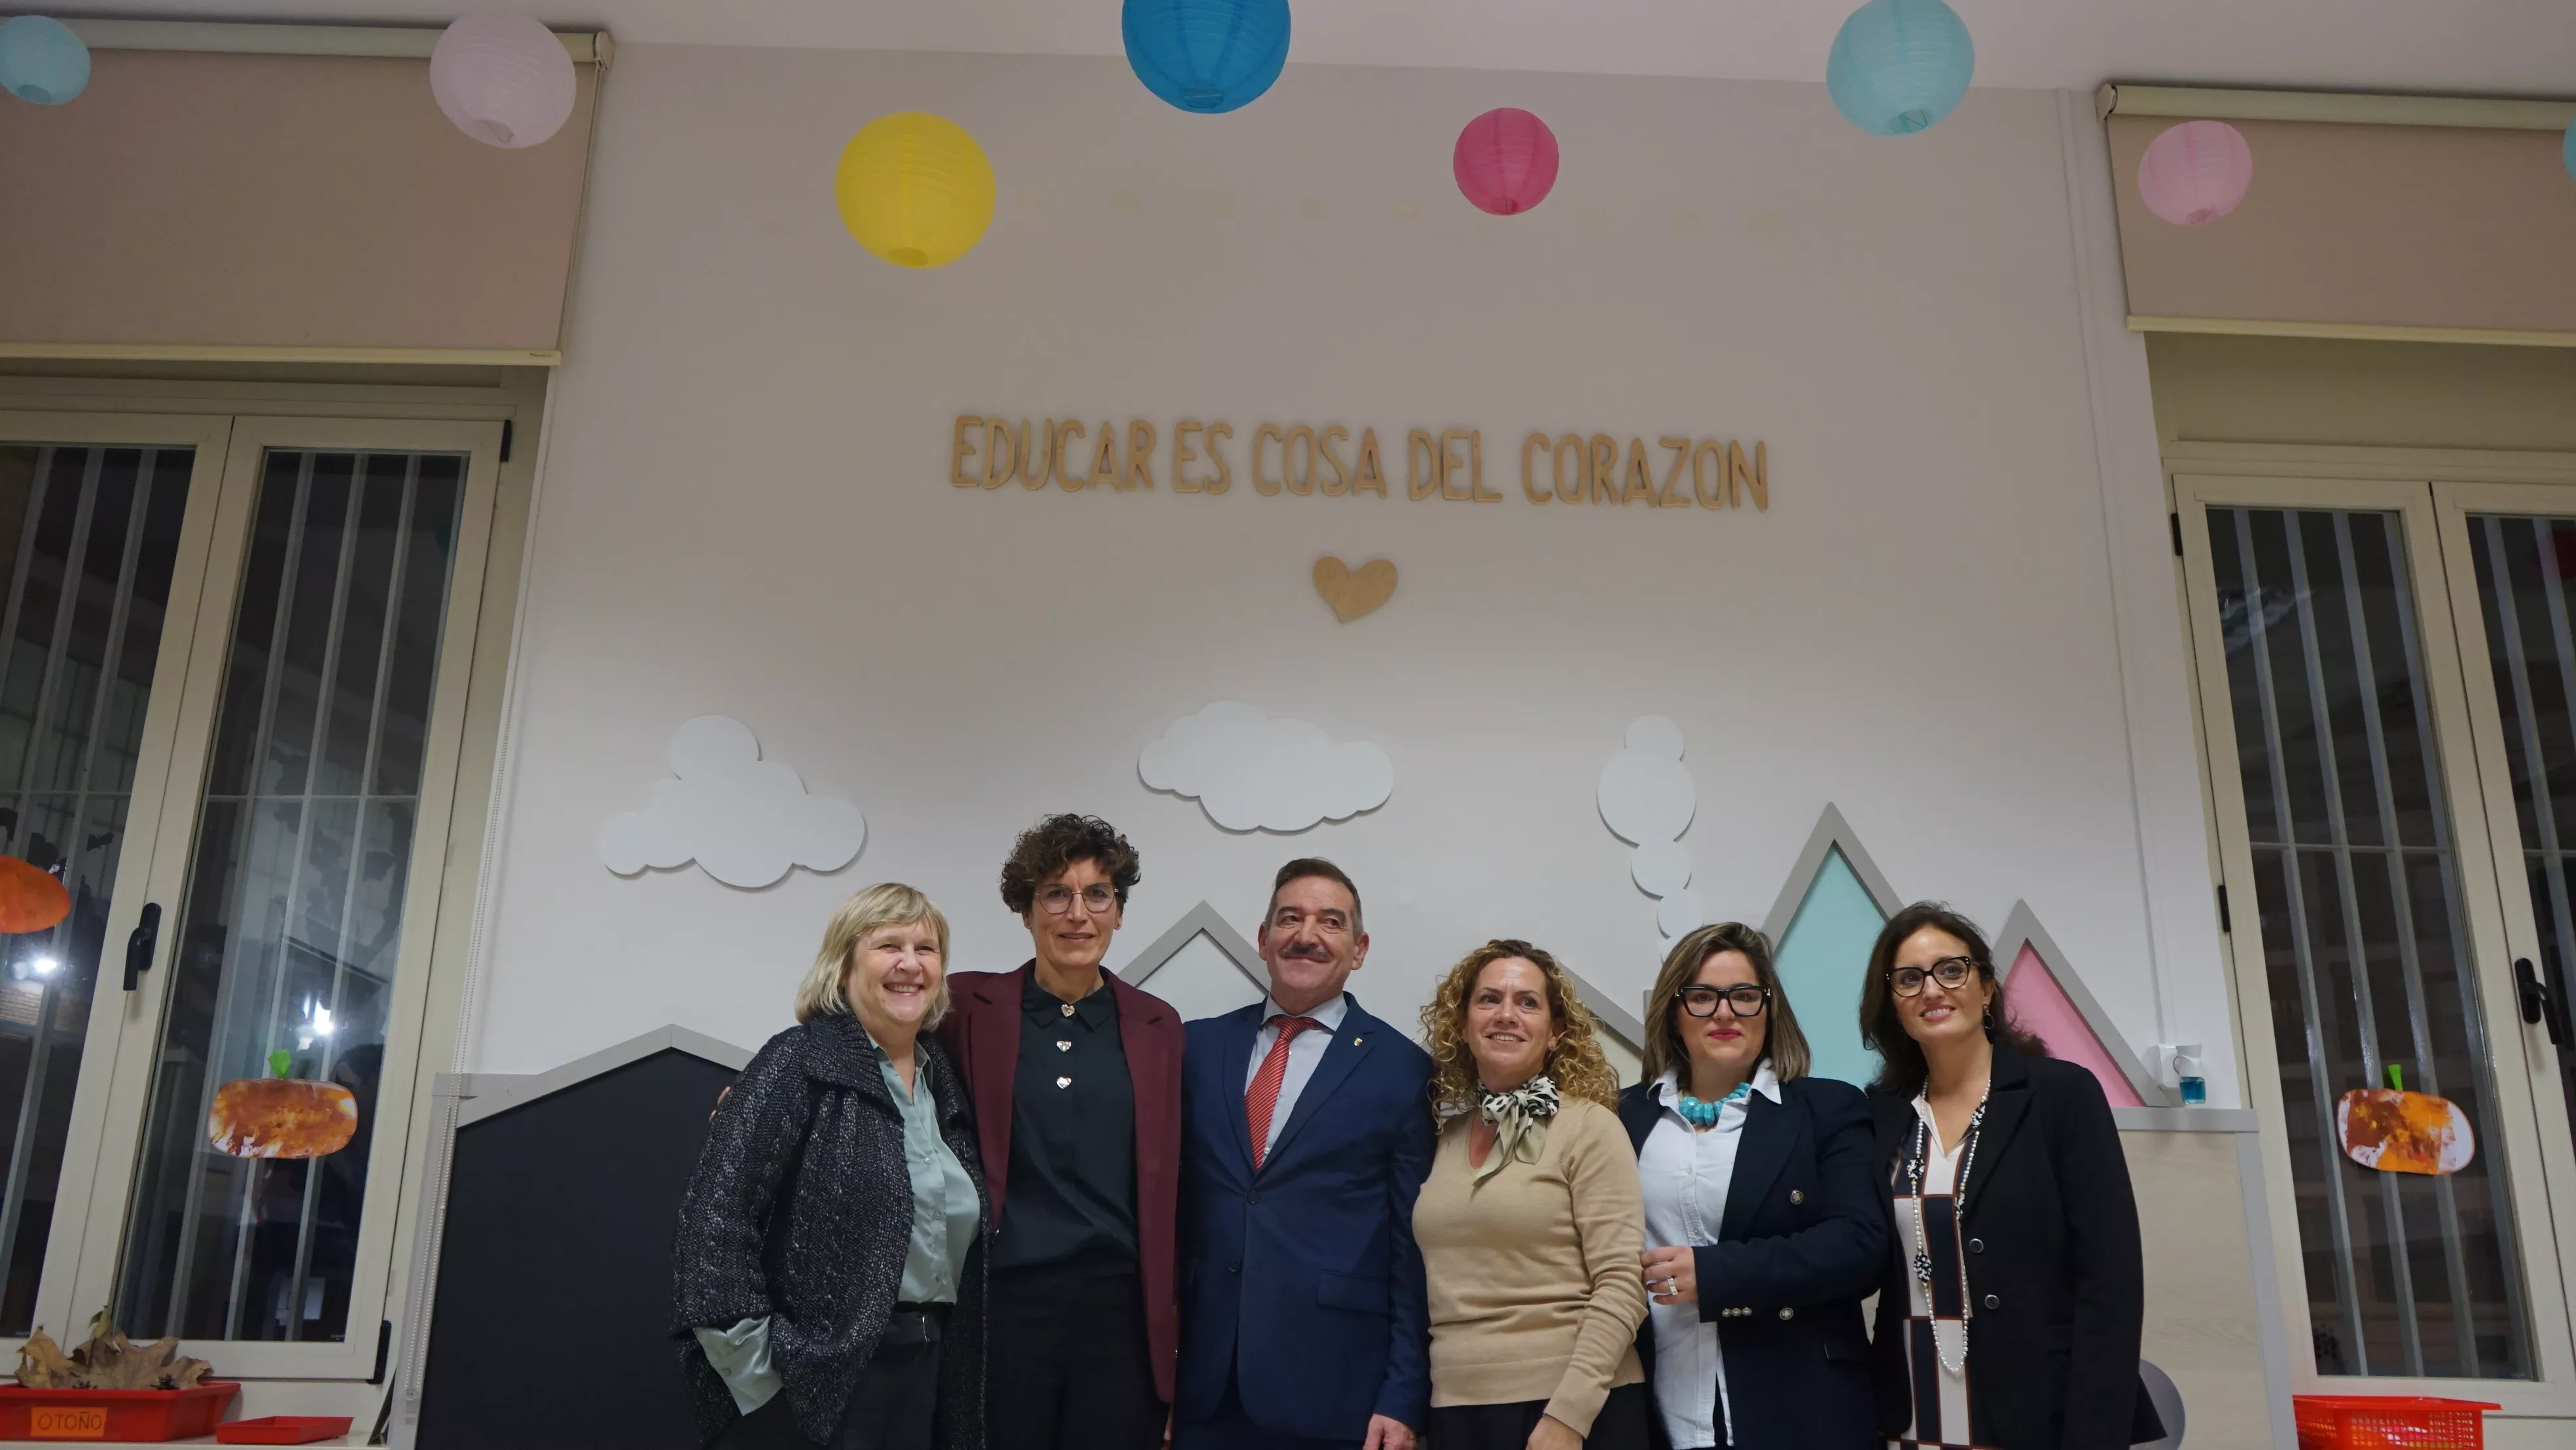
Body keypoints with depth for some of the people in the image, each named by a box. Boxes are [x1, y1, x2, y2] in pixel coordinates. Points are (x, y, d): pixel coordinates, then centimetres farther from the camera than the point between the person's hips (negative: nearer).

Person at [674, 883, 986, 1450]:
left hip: (922, 1375, 6)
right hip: (814, 1378, -6)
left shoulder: (943, 1079, 11)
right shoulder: (799, 1063, -9)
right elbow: (714, 1219, -16)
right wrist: (757, 1371, -17)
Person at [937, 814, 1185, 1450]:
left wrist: (1170, 1322, 8)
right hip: (1002, 1302, -2)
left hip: (1121, 1308, 2)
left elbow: (1166, 1187, 9)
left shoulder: (1156, 1026, 7)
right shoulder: (970, 1008, 1)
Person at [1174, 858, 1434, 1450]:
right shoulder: (1201, 1047, 7)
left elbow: (1414, 1251, -2)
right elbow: (1172, 1209, 8)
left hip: (1333, 1389, -2)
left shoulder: (1401, 1069, -2)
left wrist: (1404, 1400, -5)